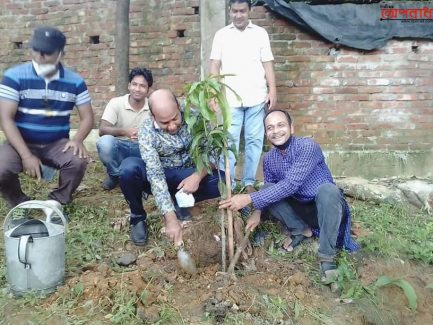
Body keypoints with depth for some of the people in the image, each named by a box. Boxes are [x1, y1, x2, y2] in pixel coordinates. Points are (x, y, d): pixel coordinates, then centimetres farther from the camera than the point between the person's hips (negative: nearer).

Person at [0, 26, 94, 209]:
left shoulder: (75, 82, -2)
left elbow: (87, 117, 0)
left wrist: (77, 139, -23)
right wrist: (26, 155, -23)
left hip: (57, 144, 1)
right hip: (21, 143, -1)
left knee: (78, 162, -29)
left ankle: (56, 203, -2)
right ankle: (20, 206, 4)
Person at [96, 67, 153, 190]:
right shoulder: (116, 103, -8)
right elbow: (102, 130, -17)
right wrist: (123, 131, -36)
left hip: (142, 149, 1)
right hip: (120, 147, -1)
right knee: (105, 141, -33)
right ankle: (115, 175, -2)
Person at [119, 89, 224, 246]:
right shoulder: (146, 130, -23)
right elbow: (155, 174, -31)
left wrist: (198, 175, -30)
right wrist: (171, 218, -39)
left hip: (189, 175, 2)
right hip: (161, 177, -2)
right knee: (128, 168, -33)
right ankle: (137, 217, -5)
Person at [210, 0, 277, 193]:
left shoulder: (260, 33, 11)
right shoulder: (221, 35, 10)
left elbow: (267, 65, 8)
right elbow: (215, 66, 6)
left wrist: (272, 91, -1)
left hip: (256, 97, 1)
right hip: (231, 98, -1)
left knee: (254, 140, 3)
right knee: (229, 141, -3)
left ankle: (249, 183, 12)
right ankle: (227, 184, 4)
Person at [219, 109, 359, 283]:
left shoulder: (307, 146, -25)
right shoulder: (269, 159, -6)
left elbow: (290, 185, -34)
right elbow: (268, 189, 5)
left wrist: (249, 199, -36)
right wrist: (257, 211, -17)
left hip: (325, 208, -5)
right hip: (299, 208, 5)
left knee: (327, 189, -36)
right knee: (268, 191, -15)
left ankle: (327, 256, -25)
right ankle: (301, 229, 3)